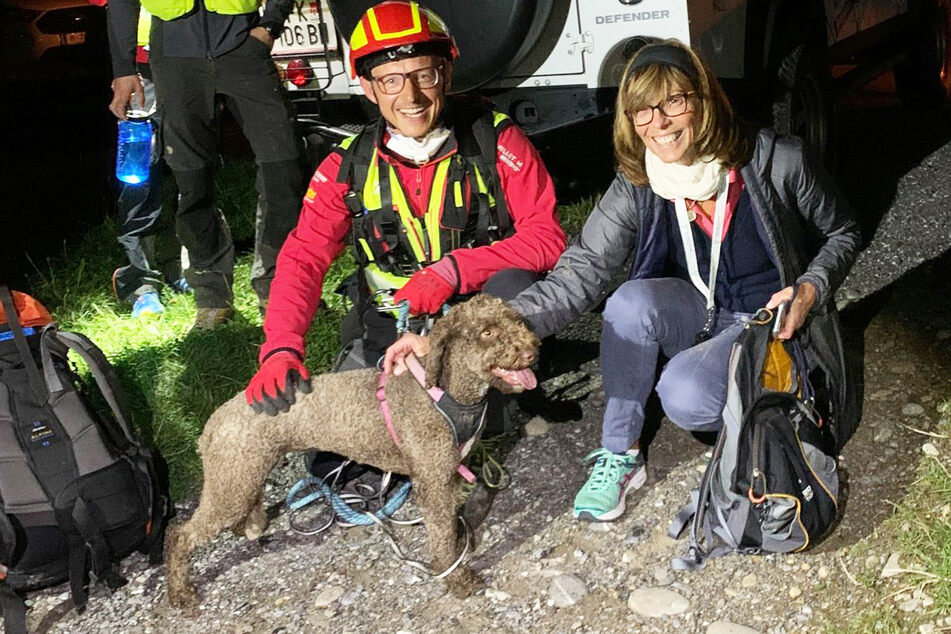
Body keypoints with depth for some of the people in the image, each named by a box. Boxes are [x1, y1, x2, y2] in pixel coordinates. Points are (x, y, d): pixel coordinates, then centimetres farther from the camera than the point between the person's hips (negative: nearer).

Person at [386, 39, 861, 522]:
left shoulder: (777, 162, -20)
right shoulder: (636, 190, -15)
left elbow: (842, 233, -1)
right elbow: (577, 276, -25)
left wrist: (810, 291, -22)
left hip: (774, 320, -3)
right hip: (703, 315, 3)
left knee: (685, 396, -32)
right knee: (633, 300, -31)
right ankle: (619, 456, -14)